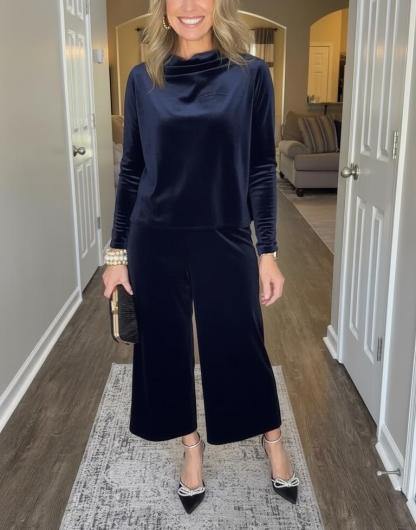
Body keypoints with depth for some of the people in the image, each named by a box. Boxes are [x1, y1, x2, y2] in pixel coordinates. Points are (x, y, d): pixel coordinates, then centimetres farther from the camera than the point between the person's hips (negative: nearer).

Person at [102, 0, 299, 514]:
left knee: (240, 347, 10)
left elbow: (262, 168, -1)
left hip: (226, 241, -2)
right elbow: (131, 170, 5)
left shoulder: (250, 73, -2)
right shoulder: (143, 78, 2)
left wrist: (268, 252, -4)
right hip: (155, 242, 2)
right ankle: (191, 445, 37)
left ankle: (273, 442, 37)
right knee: (165, 348, 12)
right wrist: (117, 252, 3)